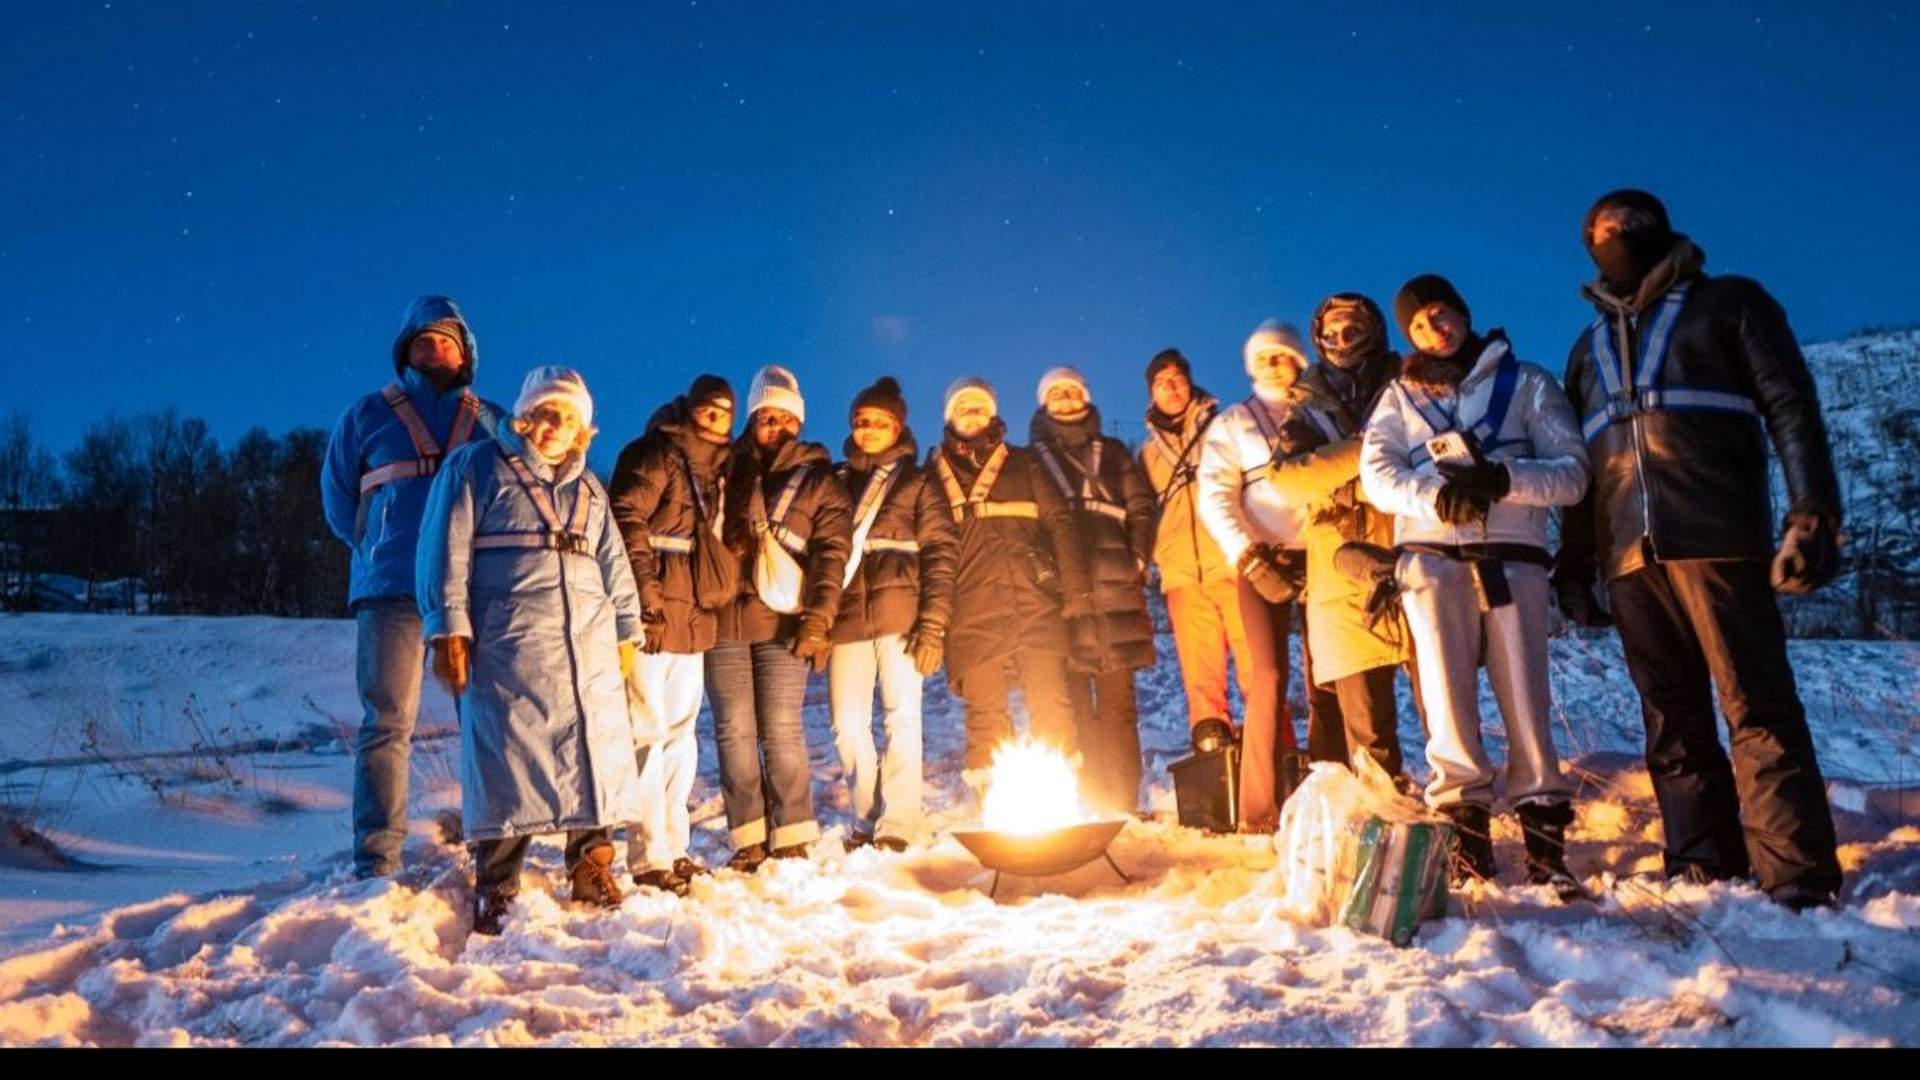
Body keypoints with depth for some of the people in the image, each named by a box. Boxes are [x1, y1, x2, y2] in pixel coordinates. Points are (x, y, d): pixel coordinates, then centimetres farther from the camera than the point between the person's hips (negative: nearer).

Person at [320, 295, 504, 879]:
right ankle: (377, 863, -4)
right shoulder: (367, 416, 15)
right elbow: (339, 500, 20)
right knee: (387, 724, -6)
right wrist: (383, 549, 11)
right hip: (393, 590, -1)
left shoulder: (492, 423, 17)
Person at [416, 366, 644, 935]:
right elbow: (446, 548, 0)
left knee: (596, 755, 2)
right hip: (509, 643, -5)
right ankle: (495, 894, 3)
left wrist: (627, 632, 17)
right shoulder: (476, 467, 7)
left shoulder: (589, 489, 23)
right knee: (508, 760, -7)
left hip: (590, 643, 5)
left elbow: (614, 563, 24)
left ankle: (593, 878, 13)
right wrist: (449, 629, -9)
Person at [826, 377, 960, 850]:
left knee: (902, 716, -6)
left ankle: (898, 825, -1)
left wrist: (934, 624, -11)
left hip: (899, 613, -3)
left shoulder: (917, 482, 10)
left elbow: (941, 552, 1)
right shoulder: (836, 482, 19)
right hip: (845, 616, 3)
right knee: (848, 724, 1)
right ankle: (867, 819, 14)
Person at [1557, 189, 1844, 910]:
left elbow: (1790, 406, 2)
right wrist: (1573, 563, 14)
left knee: (1758, 708, -8)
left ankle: (1798, 882, -6)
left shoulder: (1727, 302, 12)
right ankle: (1707, 875, 6)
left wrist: (1811, 515, -11)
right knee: (1673, 724, 3)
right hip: (1630, 555, 5)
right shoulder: (1590, 347, 24)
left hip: (1717, 539, -4)